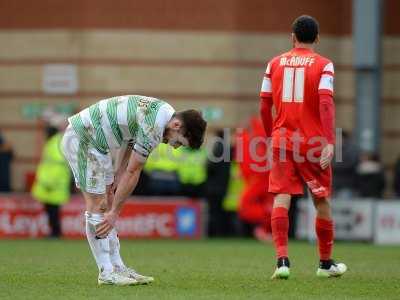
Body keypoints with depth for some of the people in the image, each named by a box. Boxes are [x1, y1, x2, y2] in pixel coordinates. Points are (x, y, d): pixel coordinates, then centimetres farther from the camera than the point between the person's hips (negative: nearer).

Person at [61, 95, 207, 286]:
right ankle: (106, 272, -5)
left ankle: (116, 267, 13)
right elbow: (133, 172, -18)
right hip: (82, 139, -10)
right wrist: (115, 212, -11)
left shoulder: (163, 112, 5)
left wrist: (117, 176, 7)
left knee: (107, 205, 10)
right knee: (97, 206, -8)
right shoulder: (153, 127, -24)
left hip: (95, 142, 10)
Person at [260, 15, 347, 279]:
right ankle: (326, 263, 22)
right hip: (314, 143, -2)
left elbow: (265, 105, 8)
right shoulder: (323, 65, -2)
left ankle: (282, 260, -17)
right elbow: (326, 103, -14)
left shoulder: (275, 63, 9)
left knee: (281, 198, -2)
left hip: (282, 140, 2)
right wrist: (329, 142, -19)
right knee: (322, 201, 11)